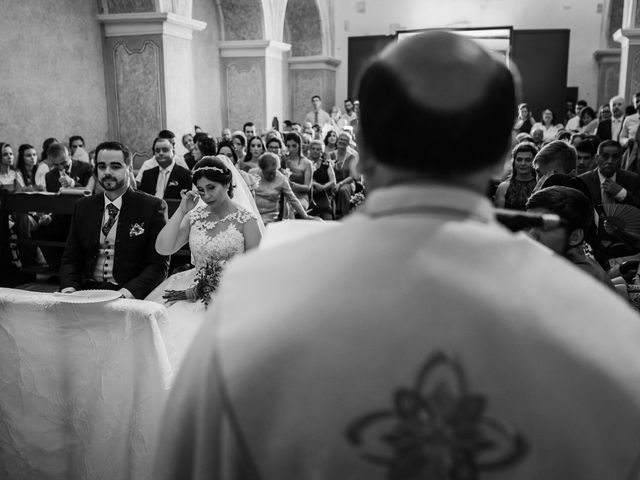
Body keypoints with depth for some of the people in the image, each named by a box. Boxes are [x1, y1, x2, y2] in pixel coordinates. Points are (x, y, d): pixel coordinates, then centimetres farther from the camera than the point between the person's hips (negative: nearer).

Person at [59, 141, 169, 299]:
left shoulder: (153, 207, -1)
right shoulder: (83, 207, 14)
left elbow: (159, 264, -6)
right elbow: (70, 258, 15)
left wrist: (129, 291, -21)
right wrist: (69, 286, -6)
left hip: (131, 295, -4)